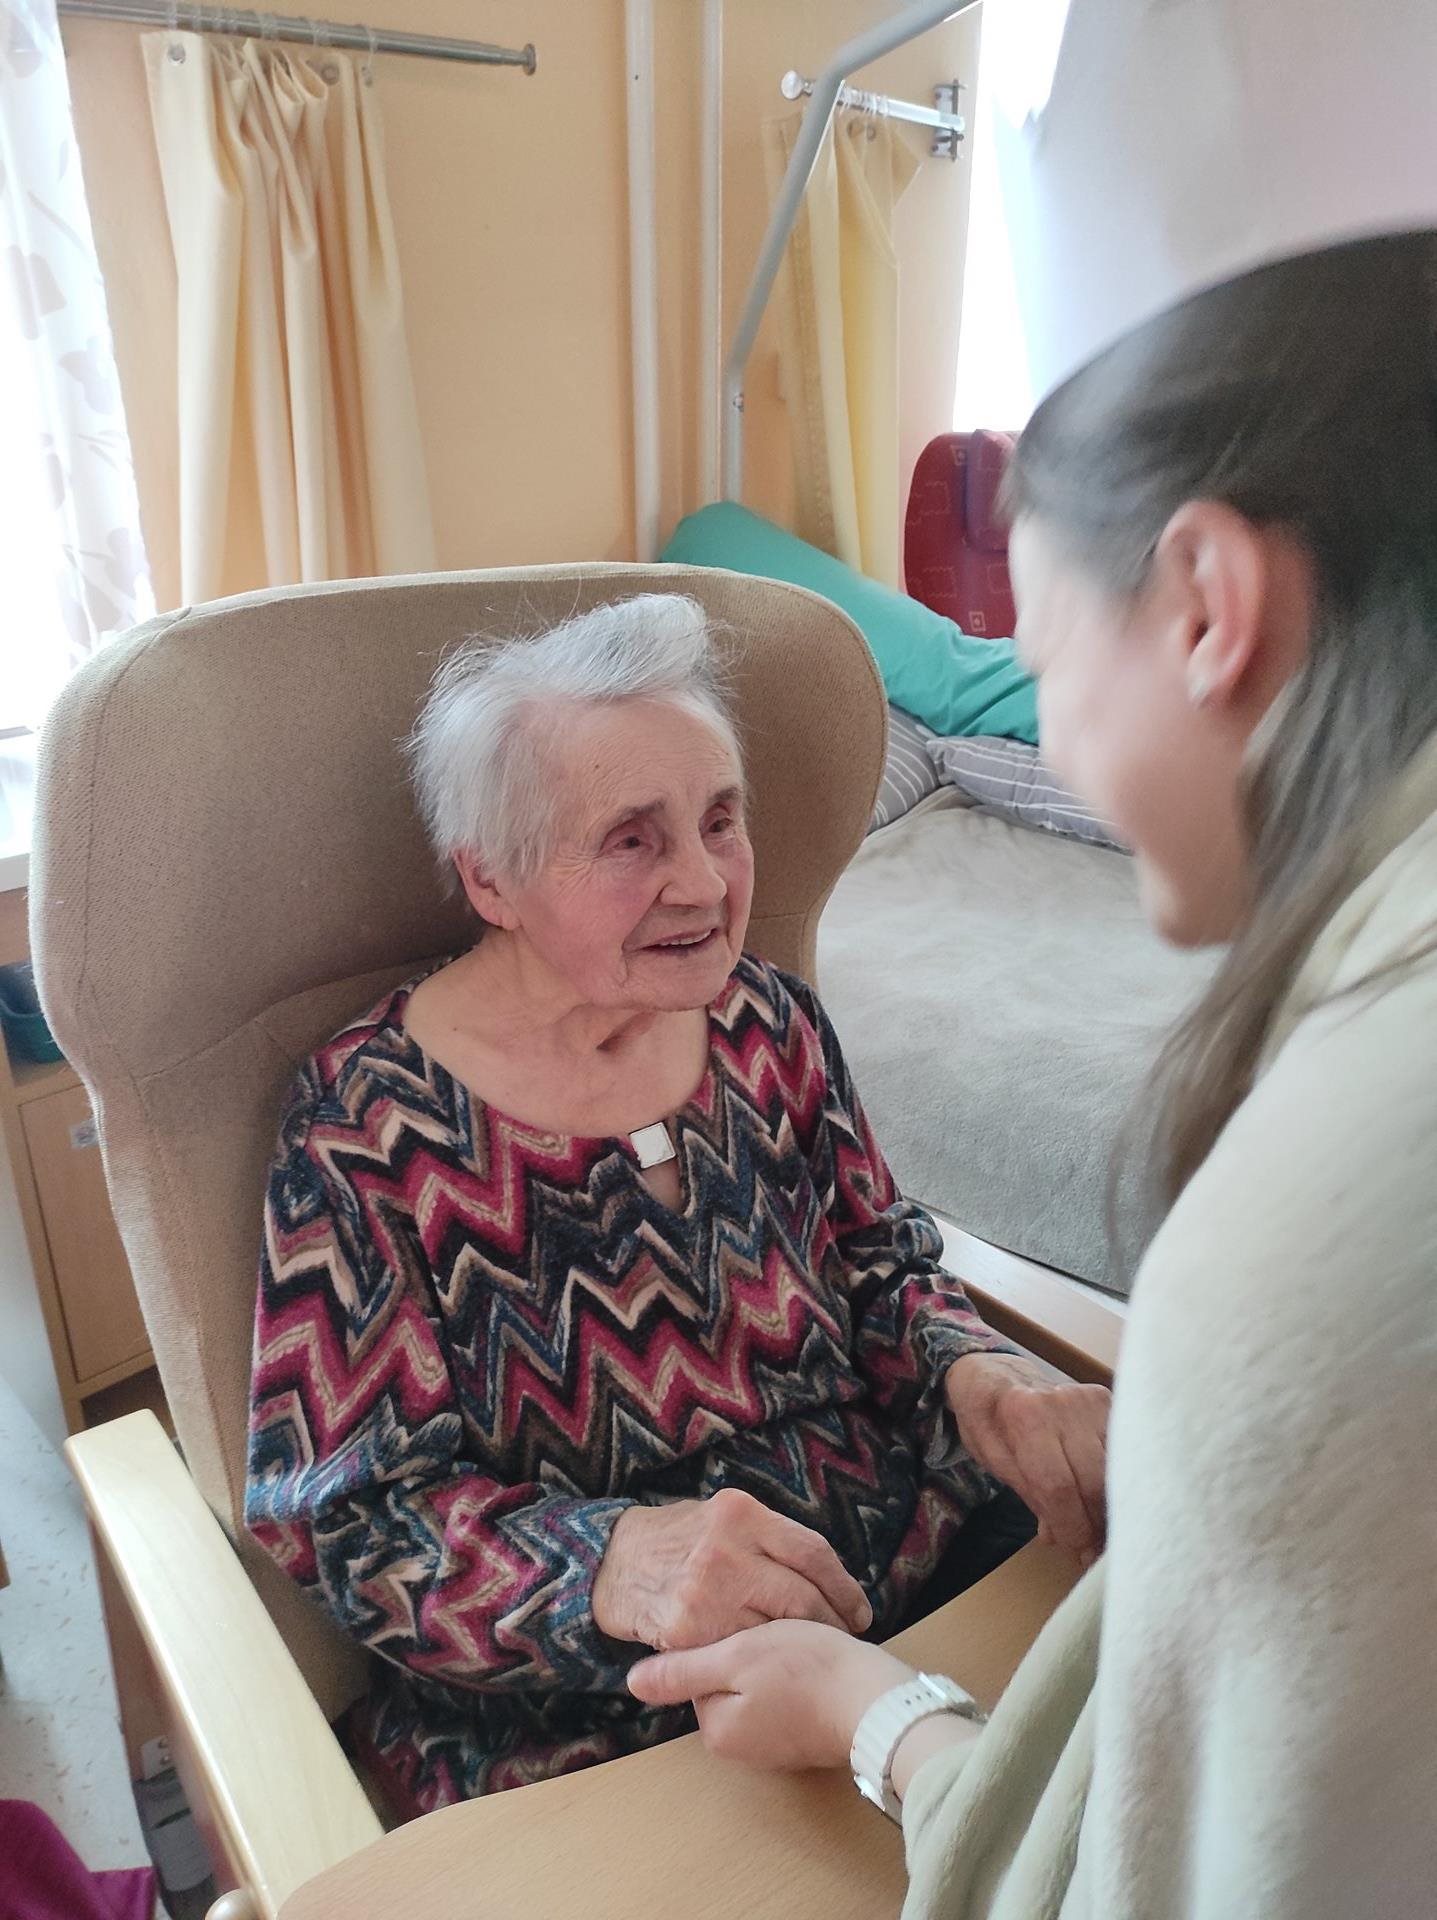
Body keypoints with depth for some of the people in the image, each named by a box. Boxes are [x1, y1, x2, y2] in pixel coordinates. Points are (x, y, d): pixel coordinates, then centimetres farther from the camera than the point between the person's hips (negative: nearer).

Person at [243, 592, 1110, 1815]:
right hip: (580, 1736, -4)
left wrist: (975, 1366, -13)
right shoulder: (371, 1127, -14)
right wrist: (612, 1563, -31)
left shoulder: (765, 1020, 0)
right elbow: (353, 1515, -12)